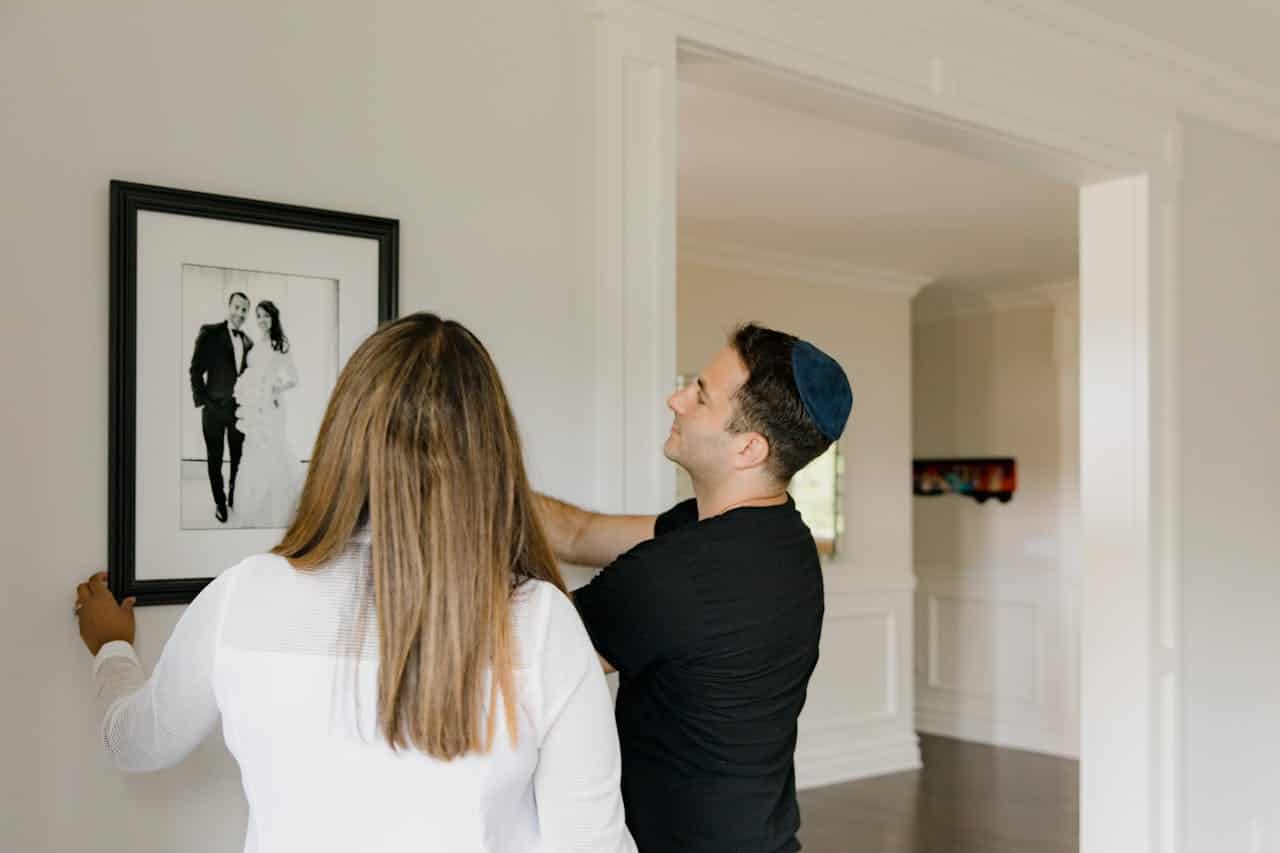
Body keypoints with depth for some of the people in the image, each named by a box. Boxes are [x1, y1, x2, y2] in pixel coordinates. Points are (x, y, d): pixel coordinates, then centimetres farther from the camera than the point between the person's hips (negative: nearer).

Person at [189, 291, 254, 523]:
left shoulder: (248, 342, 8)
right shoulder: (210, 333, -5)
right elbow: (196, 370, -6)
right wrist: (201, 400, -11)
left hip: (240, 408, 3)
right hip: (215, 408, -3)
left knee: (239, 458, 10)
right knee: (215, 459, 7)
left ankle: (236, 499, 25)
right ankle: (220, 502, 19)